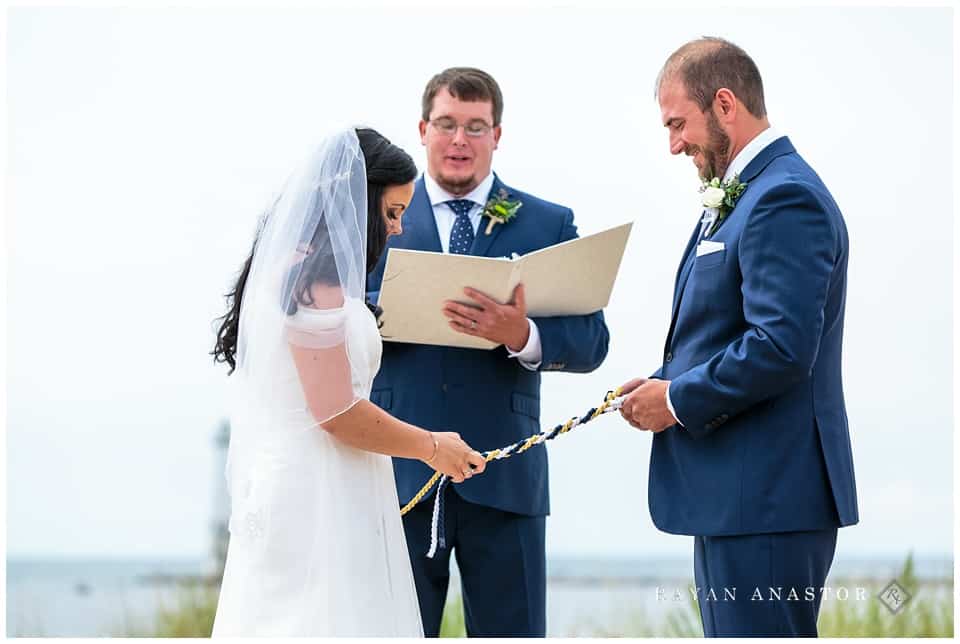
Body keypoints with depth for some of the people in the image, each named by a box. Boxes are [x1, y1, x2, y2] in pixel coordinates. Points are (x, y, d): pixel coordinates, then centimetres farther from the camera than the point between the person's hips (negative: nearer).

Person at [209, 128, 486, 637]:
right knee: (324, 622, -7)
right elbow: (336, 412, -20)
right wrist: (431, 447, -8)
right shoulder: (317, 277, -17)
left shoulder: (285, 266, 14)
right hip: (314, 499, -10)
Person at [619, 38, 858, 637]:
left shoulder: (785, 198, -16)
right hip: (738, 494, 11)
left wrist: (679, 400, -14)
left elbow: (781, 348, -25)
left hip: (766, 497, -11)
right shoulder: (742, 196, 18)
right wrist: (668, 382, 8)